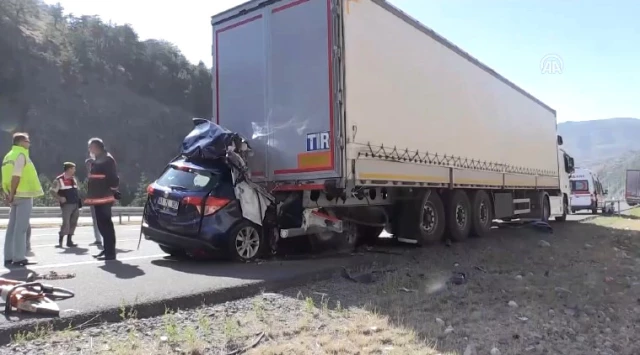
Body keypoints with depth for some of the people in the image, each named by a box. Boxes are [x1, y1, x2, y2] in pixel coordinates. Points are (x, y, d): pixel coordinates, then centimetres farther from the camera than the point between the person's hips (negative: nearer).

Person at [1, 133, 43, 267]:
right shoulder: (21, 155, -9)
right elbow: (16, 176, -19)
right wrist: (12, 194, -17)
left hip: (16, 196, 9)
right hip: (23, 195, -9)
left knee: (12, 227, 11)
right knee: (21, 227, -8)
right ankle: (19, 258, -7)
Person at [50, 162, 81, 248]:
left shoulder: (73, 179, 16)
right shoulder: (59, 180, -6)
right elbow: (53, 191, -8)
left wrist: (79, 202, 16)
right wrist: (60, 198, -21)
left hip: (75, 205, 7)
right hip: (66, 205, -7)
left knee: (73, 223, 8)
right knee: (66, 223, -10)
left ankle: (69, 241, 16)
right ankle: (60, 241, 2)